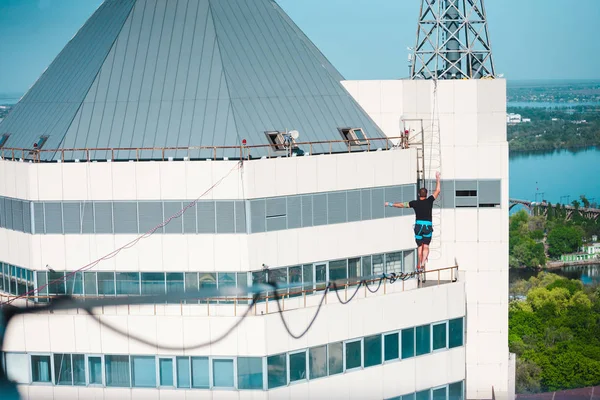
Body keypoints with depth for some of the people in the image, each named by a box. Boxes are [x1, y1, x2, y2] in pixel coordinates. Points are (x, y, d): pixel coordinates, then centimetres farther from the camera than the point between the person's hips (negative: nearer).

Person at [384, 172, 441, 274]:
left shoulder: (415, 203, 1)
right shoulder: (429, 201, -1)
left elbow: (402, 205, 9)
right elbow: (437, 191, 10)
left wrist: (391, 204, 23)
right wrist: (437, 179, 19)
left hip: (418, 225, 1)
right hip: (428, 226, -1)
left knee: (420, 246, 12)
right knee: (426, 246, -2)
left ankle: (420, 266, 13)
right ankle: (423, 262, -23)